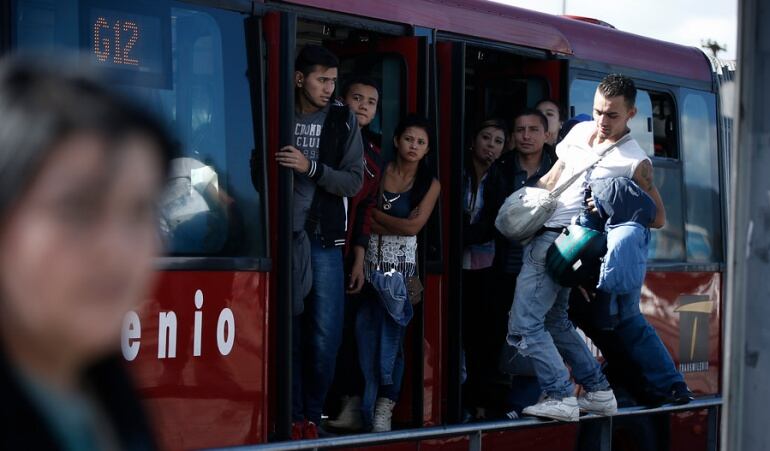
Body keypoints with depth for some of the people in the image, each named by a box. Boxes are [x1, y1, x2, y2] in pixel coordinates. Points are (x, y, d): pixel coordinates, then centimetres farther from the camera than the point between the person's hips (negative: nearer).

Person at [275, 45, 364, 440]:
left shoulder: (343, 119, 3)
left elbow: (354, 183, -1)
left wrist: (309, 167, -14)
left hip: (324, 240, 0)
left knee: (325, 336, -4)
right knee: (287, 332, 2)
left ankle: (312, 415, 10)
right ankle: (293, 417, 9)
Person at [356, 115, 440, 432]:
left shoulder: (430, 184, 5)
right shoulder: (378, 172, 7)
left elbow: (414, 226, -7)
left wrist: (375, 214, -2)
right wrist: (397, 226, -9)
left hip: (401, 266, -1)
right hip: (372, 264, 1)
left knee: (391, 337, -3)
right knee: (365, 337, -4)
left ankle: (384, 407, 2)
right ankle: (361, 410, -2)